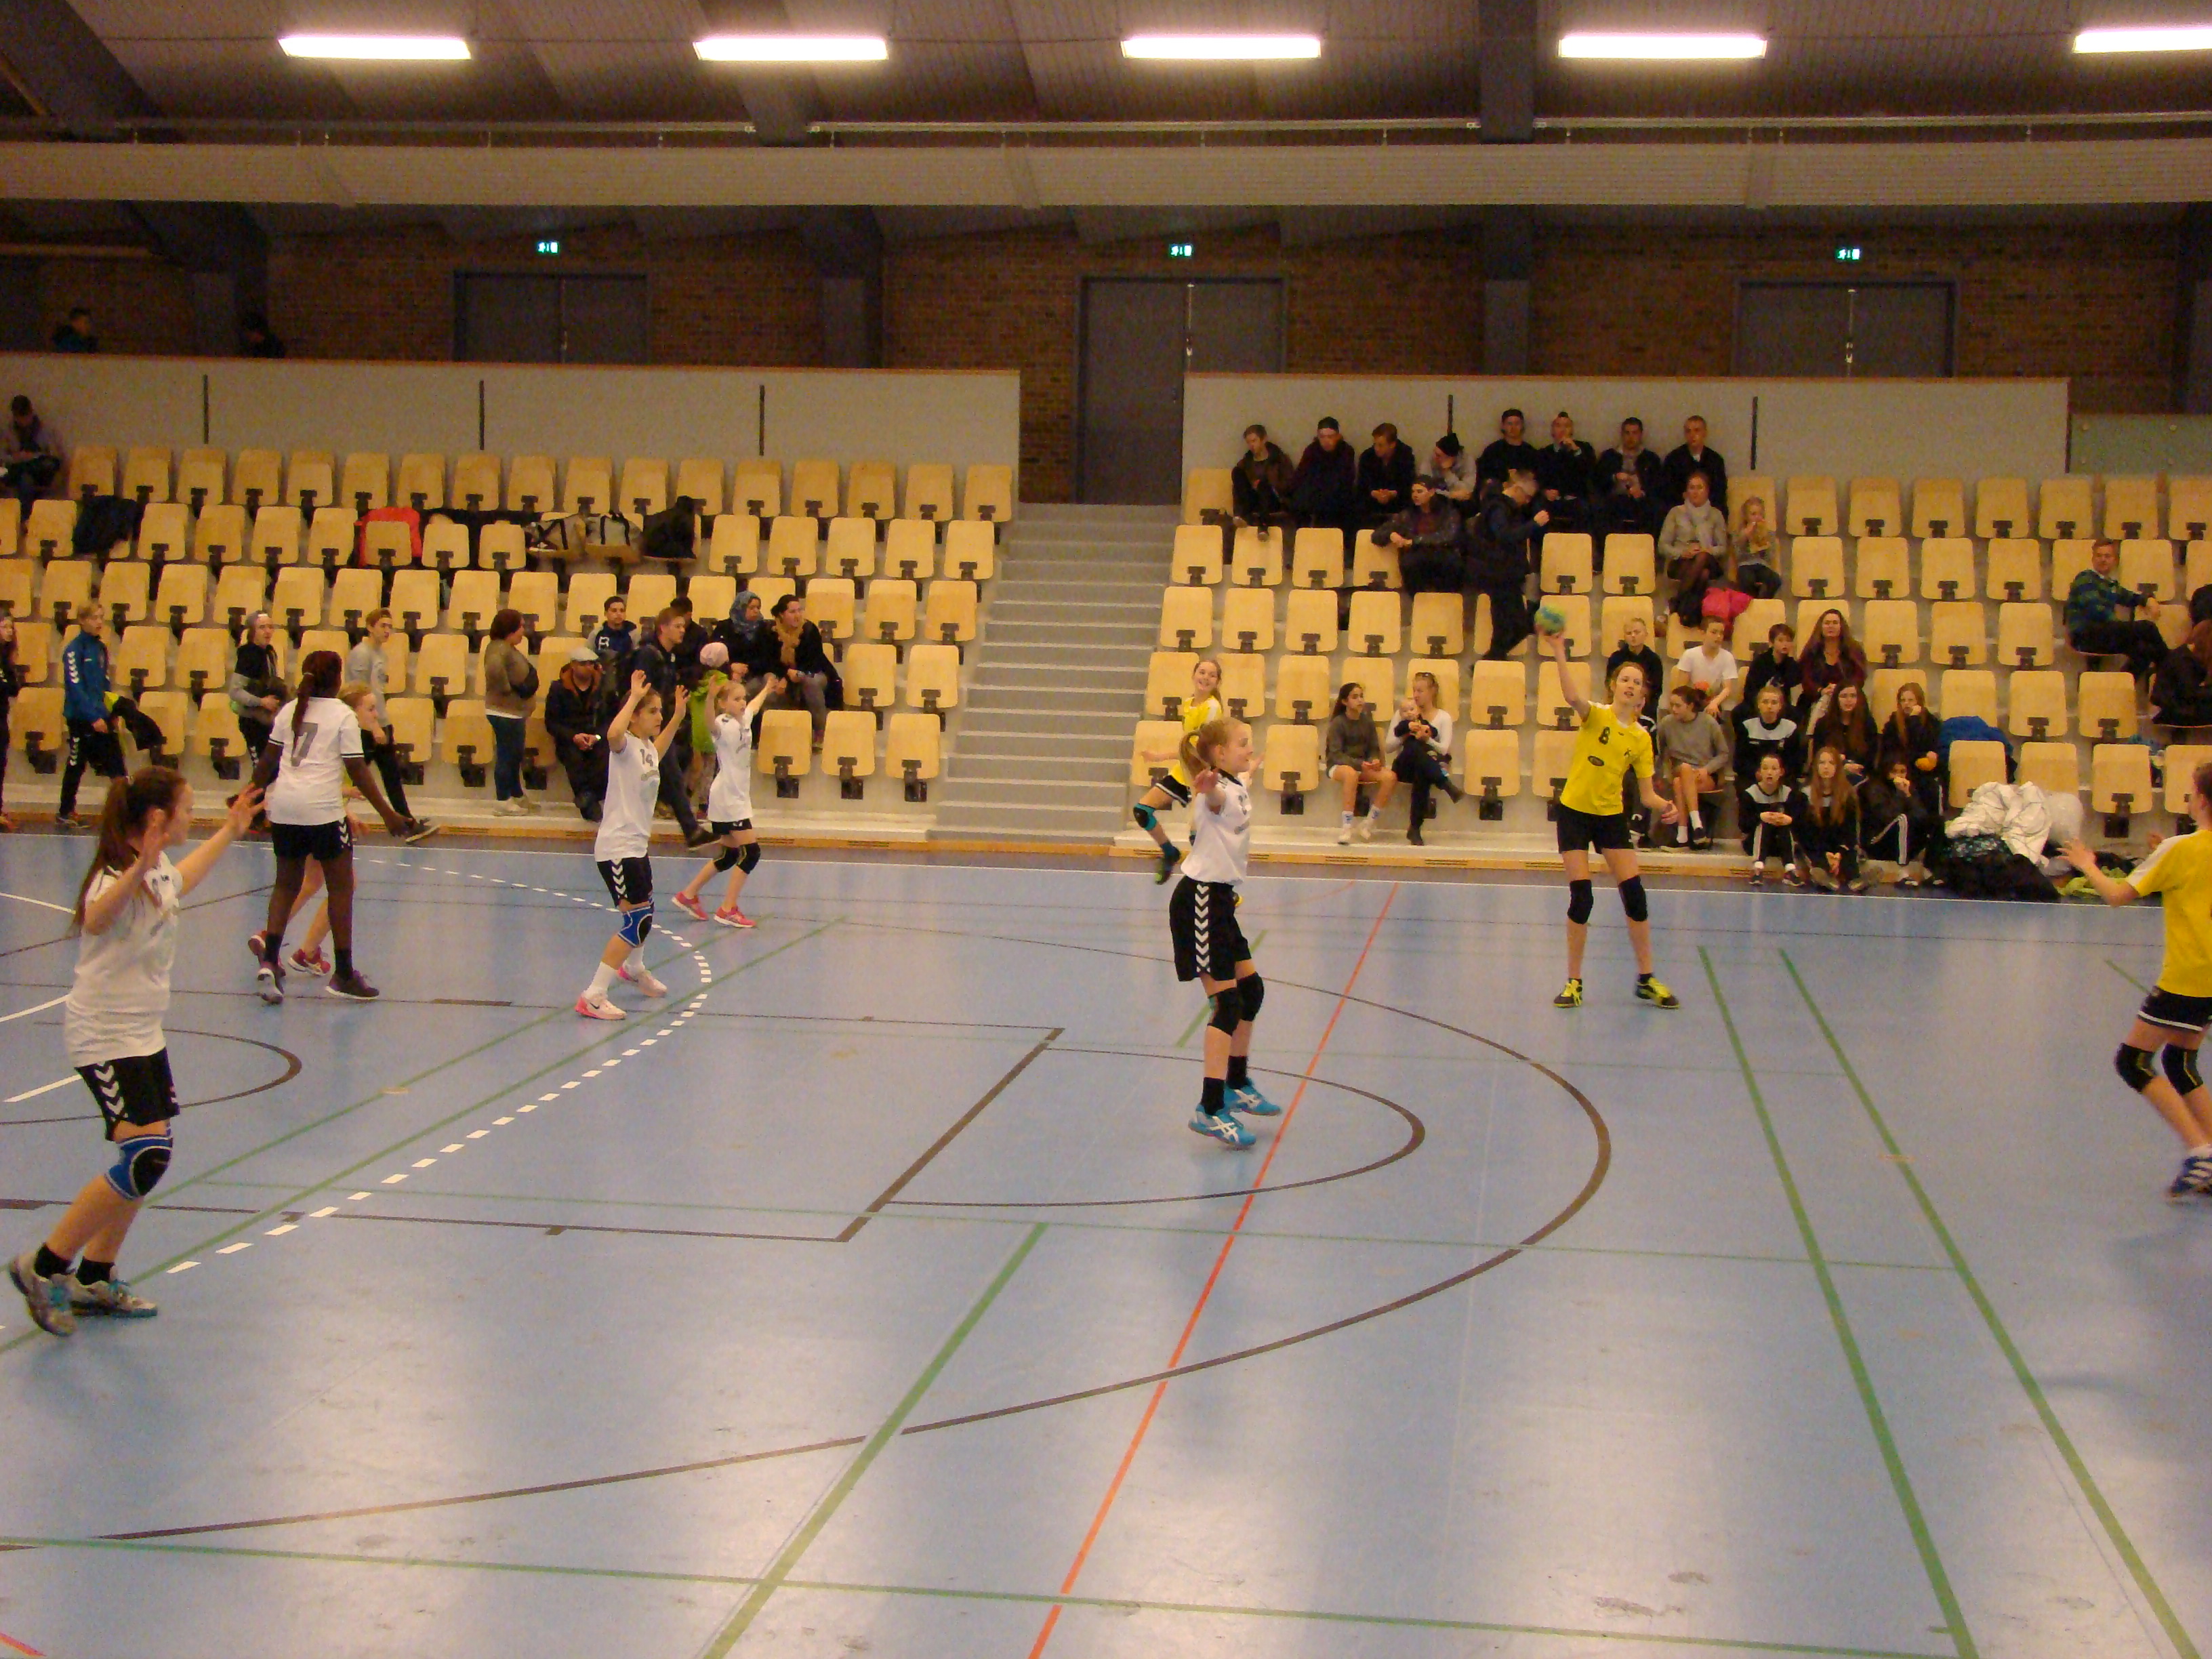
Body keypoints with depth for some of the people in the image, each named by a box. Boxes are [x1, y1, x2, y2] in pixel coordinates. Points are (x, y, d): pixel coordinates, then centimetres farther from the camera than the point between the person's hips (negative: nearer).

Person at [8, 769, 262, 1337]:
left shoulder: (159, 868, 7)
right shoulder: (120, 876, -22)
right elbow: (95, 919, -47)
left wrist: (228, 833, 41)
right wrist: (137, 873, -64)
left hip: (143, 1033, 10)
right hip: (105, 1038, -10)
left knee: (146, 1156, 11)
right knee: (145, 1157, -17)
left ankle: (95, 1279, 23)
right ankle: (44, 1266, -5)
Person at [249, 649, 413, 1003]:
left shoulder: (290, 711, 12)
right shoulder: (343, 716, -2)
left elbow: (268, 761, 14)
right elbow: (357, 770, -5)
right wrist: (387, 813, -2)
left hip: (283, 807, 5)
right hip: (323, 810, -5)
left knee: (287, 884, 17)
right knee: (341, 886, 6)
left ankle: (270, 960, 1)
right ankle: (344, 974, 8)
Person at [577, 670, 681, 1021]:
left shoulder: (648, 748, 11)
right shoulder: (624, 745, -14)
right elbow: (613, 734, -42)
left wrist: (677, 719, 30)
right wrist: (634, 696, -31)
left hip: (638, 845, 9)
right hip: (617, 848, -9)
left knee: (645, 913, 25)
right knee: (638, 921, -14)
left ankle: (634, 968, 54)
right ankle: (593, 996, -14)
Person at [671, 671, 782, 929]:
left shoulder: (745, 720, 8)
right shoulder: (723, 725, -16)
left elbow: (754, 705, 32)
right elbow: (709, 721, -41)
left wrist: (767, 690, 49)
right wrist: (711, 695, -58)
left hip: (738, 798, 9)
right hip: (727, 798, -9)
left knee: (731, 855, 14)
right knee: (751, 851, -12)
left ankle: (688, 894, 25)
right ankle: (728, 910, -8)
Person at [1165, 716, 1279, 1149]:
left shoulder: (1238, 787, 11)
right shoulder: (1218, 792, -18)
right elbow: (1215, 800, -46)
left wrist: (1245, 770, 59)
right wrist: (1206, 786, -68)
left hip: (1220, 898, 10)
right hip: (1199, 901, -10)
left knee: (1251, 989, 18)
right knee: (1227, 1003, -13)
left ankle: (1237, 1086, 33)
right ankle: (1210, 1110, -13)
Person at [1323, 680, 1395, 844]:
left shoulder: (1367, 722, 6)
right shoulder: (1337, 723, -8)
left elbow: (1374, 749, 10)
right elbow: (1336, 755, -14)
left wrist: (1374, 761, -14)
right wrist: (1360, 764, -27)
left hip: (1363, 766, 5)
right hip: (1338, 766, -5)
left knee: (1390, 776, -24)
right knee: (1351, 773, -42)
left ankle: (1368, 824, -16)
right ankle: (1346, 828, -40)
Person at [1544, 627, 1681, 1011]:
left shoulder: (1641, 738, 1)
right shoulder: (1596, 715, -9)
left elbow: (1646, 793, 3)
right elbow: (1573, 696, -33)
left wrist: (1663, 805, -19)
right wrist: (1559, 653, -47)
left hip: (1612, 816, 3)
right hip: (1575, 812, -3)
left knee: (1634, 893, -4)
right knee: (1581, 898, -8)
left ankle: (1646, 980, 10)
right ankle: (1574, 982, 6)